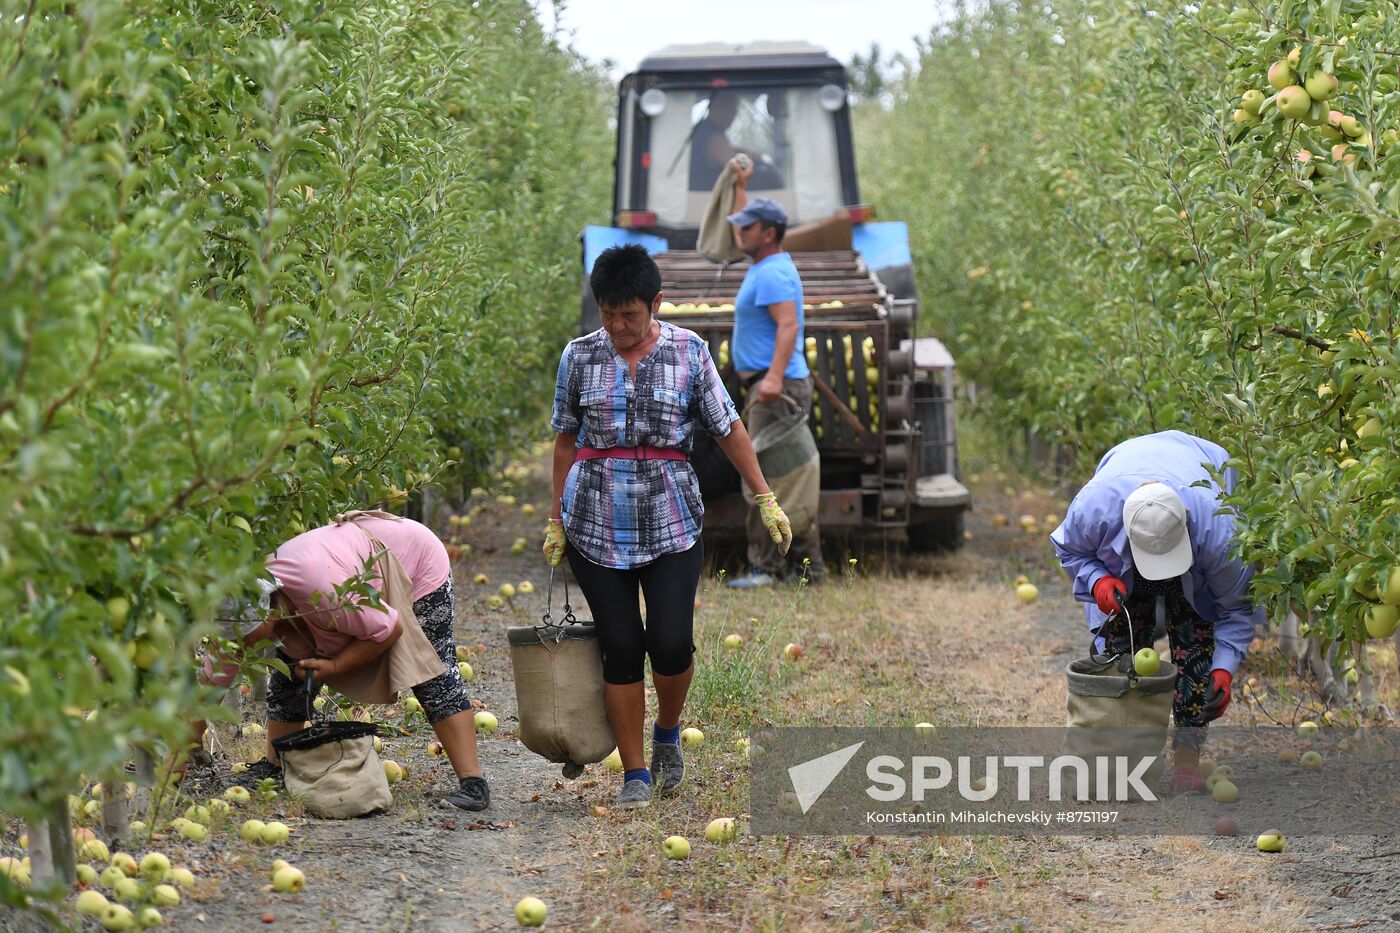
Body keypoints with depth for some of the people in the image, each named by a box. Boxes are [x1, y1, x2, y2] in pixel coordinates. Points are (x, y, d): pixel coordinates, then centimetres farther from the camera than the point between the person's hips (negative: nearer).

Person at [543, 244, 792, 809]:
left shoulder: (689, 352, 1)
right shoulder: (580, 357, 4)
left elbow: (728, 429, 6)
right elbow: (566, 441, 11)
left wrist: (766, 499, 4)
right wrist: (556, 519, 10)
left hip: (671, 518, -1)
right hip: (597, 522, 1)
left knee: (670, 641, -9)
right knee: (620, 646, 0)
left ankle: (668, 734, 21)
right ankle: (635, 773, 10)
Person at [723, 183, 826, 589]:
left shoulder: (773, 274, -14)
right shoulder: (765, 264, 18)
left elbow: (787, 325, -27)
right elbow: (740, 239, 40)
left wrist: (774, 376, -38)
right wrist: (739, 188, 41)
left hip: (777, 390, -11)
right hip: (772, 387, 11)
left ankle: (766, 567, -12)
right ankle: (807, 565, 15)